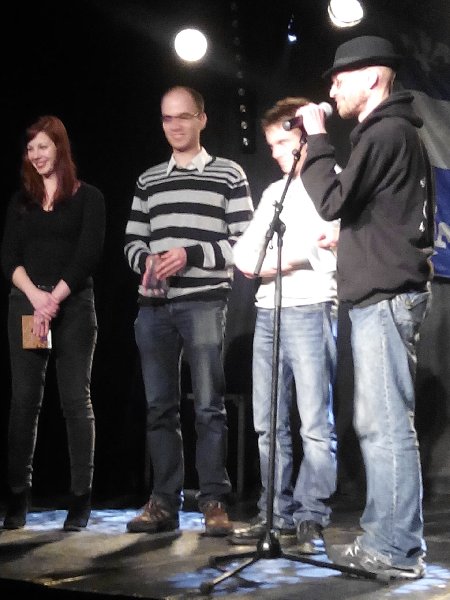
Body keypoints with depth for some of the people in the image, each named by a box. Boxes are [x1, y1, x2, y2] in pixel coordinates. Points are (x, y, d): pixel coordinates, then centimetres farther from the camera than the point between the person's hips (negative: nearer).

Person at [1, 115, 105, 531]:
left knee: (75, 400, -1)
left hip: (73, 305, -3)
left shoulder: (88, 197, 4)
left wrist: (54, 300, -13)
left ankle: (81, 498, 0)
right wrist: (36, 298, -11)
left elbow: (88, 254, -4)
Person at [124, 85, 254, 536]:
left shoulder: (228, 174, 5)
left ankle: (214, 503, 0)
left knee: (208, 406, -5)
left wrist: (190, 255, -13)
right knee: (159, 407, 5)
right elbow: (133, 240, 18)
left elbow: (244, 242, -1)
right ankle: (164, 502, 10)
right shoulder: (148, 181, 18)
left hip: (204, 302, -4)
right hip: (154, 305, 4)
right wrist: (146, 260, -5)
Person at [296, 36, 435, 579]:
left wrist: (316, 140, -6)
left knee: (387, 424, -10)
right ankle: (384, 537, 17)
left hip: (384, 296, -11)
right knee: (378, 424, 12)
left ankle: (397, 549, -7)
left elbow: (333, 202, -14)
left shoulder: (385, 133, -10)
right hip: (381, 294, 11)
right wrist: (349, 239, 19)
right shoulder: (397, 132, 21)